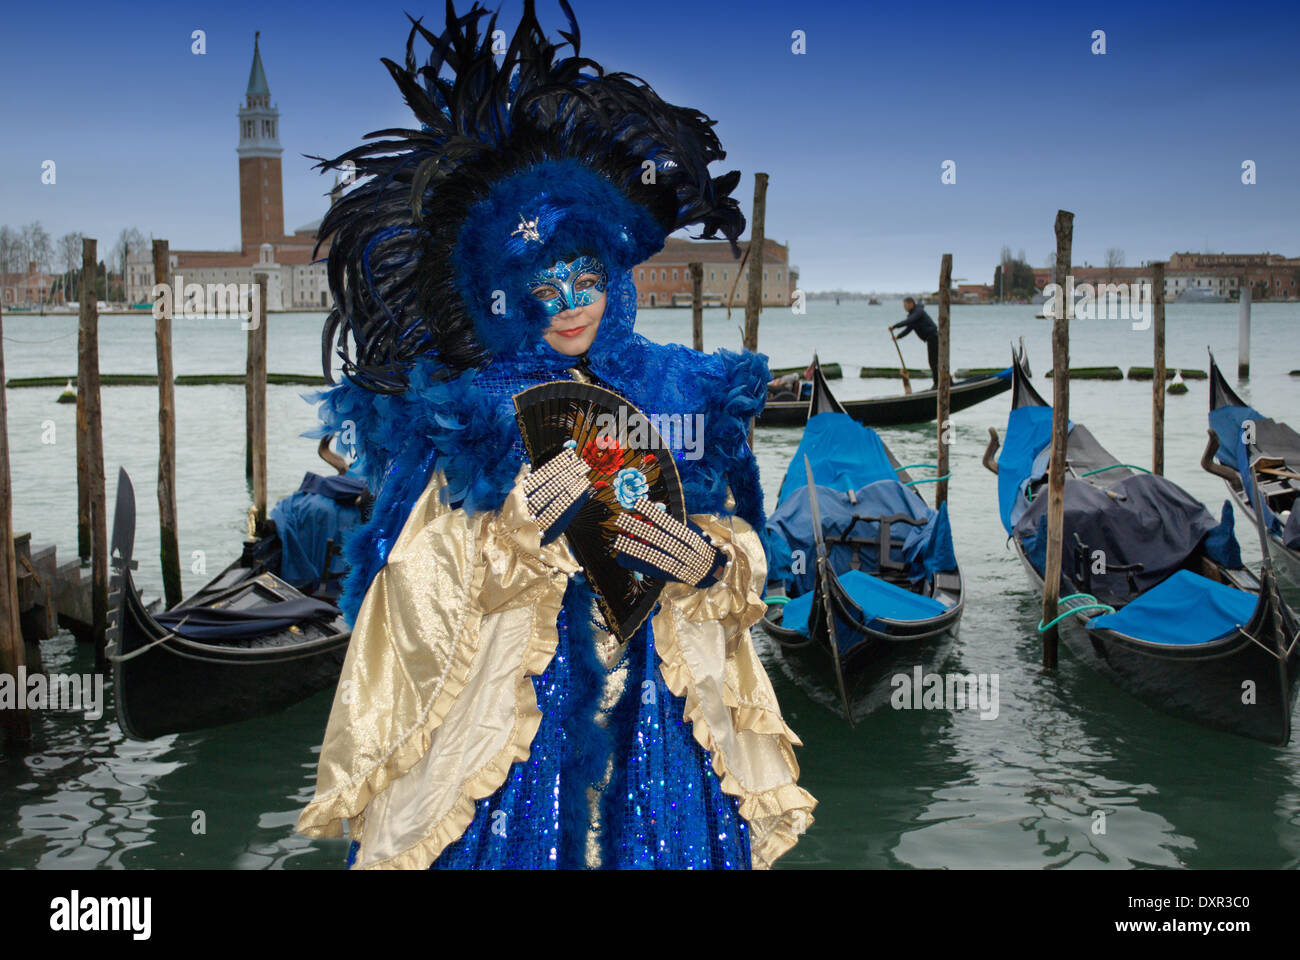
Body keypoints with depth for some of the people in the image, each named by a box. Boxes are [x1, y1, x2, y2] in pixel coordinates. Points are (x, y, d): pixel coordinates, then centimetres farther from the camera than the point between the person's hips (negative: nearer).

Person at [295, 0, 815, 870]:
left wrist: (714, 567, -14)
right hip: (504, 724, -2)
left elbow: (745, 560, 9)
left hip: (659, 719, 3)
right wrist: (517, 532, -22)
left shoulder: (679, 398, 4)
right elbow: (414, 602, -7)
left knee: (664, 846, 6)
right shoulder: (461, 419, -5)